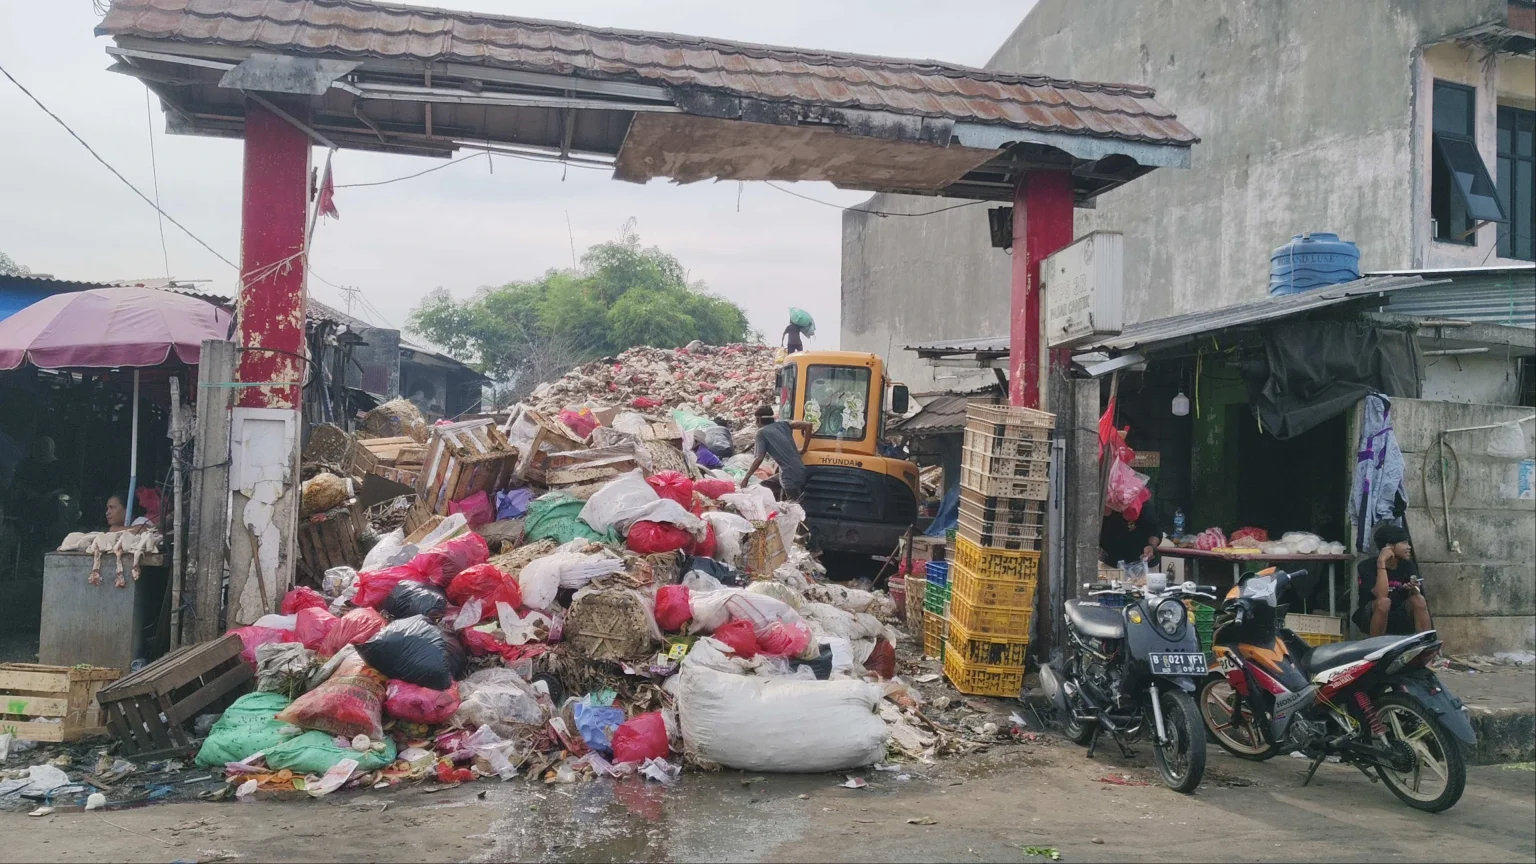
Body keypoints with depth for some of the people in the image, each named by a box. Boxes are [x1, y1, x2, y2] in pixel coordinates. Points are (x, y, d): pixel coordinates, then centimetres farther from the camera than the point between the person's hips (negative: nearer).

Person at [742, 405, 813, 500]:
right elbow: (807, 425, 5)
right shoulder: (782, 424, 14)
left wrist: (745, 478, -2)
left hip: (789, 475, -7)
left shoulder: (762, 432, -1)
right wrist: (803, 449, 12)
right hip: (801, 471, 7)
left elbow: (759, 459, -8)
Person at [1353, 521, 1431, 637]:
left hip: (1399, 617, 4)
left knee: (1419, 599, -23)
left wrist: (1414, 589, -34)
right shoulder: (1367, 566, -16)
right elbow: (1381, 596, -32)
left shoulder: (1408, 565, -2)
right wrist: (1381, 562, -29)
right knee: (1384, 602, -35)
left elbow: (1417, 601, -11)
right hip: (1371, 618, -4)